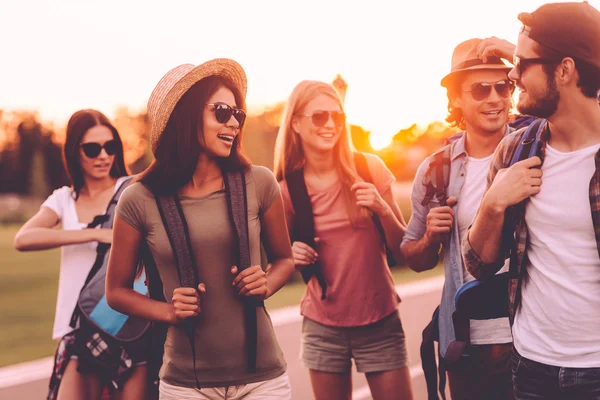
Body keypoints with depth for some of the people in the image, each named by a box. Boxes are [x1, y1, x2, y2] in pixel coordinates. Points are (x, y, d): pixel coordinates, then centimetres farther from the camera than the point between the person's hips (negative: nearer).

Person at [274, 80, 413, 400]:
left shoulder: (369, 169, -5)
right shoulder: (287, 188, -3)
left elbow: (401, 245, 1)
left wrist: (382, 208, -16)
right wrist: (294, 257, -11)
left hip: (380, 323, -1)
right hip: (322, 328, 1)